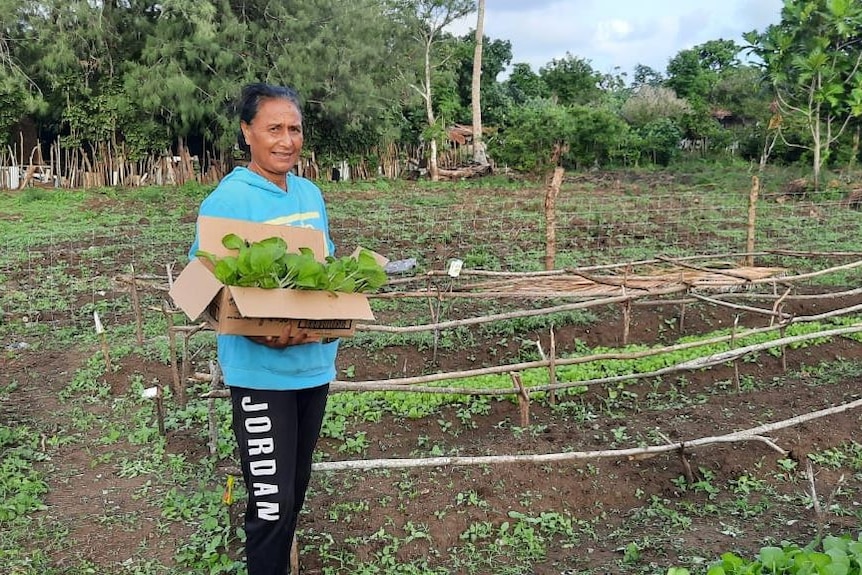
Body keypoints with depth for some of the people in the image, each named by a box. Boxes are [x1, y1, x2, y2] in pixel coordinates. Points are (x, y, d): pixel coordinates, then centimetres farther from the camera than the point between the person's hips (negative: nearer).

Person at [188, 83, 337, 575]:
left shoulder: (311, 193, 7)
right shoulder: (228, 199, -14)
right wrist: (258, 332, -29)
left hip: (315, 363, 7)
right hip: (262, 371, -7)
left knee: (296, 488, 21)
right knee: (272, 499, -2)